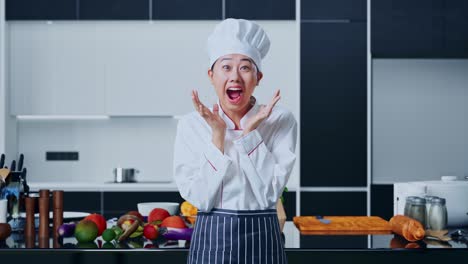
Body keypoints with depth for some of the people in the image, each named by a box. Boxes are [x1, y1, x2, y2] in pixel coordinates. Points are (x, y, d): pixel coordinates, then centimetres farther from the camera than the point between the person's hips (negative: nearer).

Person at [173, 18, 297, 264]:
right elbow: (199, 197, -11)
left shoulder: (281, 121, -5)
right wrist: (217, 134, -16)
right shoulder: (191, 124, -5)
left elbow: (270, 192, -12)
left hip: (261, 241, 0)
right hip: (211, 240, 0)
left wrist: (250, 132, -17)